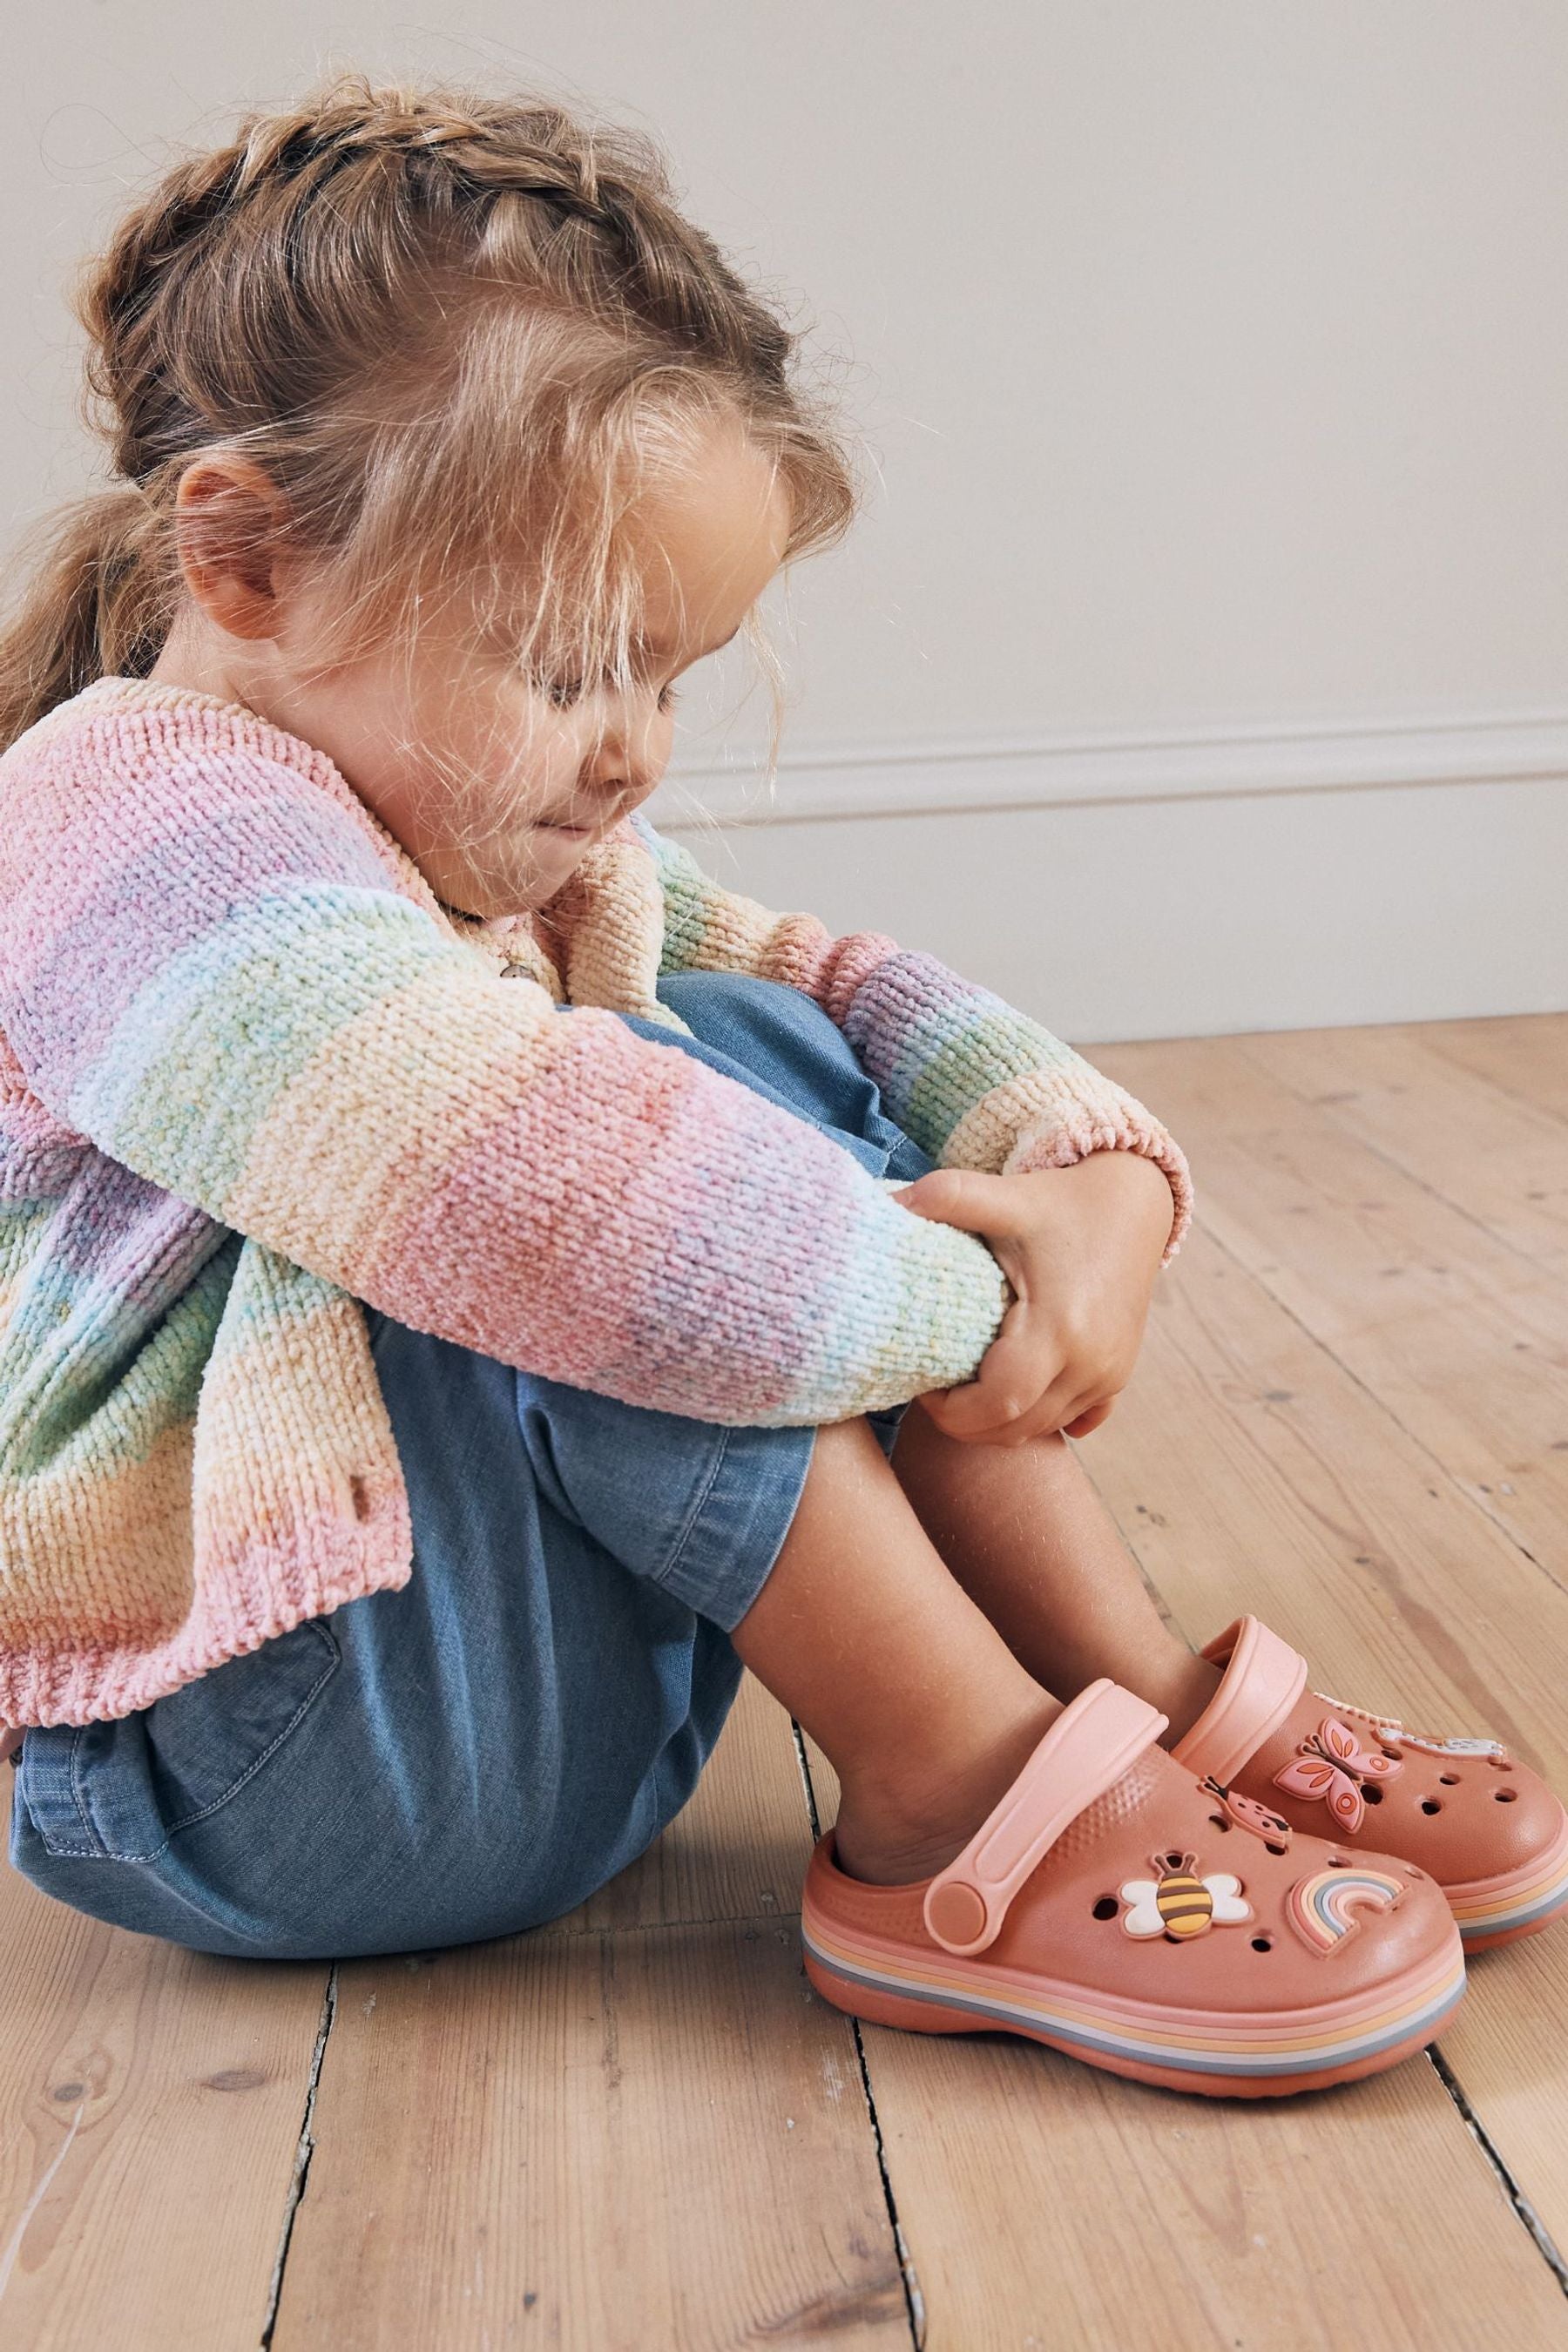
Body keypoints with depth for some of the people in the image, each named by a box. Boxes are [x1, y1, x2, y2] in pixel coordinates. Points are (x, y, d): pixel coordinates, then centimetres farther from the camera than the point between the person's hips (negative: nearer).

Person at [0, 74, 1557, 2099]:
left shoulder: (503, 840, 8)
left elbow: (852, 989, 5)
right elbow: (566, 1194, -38)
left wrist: (1101, 1175, -14)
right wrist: (966, 1297, -25)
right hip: (245, 1768, -9)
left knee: (782, 1078, -4)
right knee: (672, 1106, -28)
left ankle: (1140, 1689, -6)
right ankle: (957, 1815, -20)